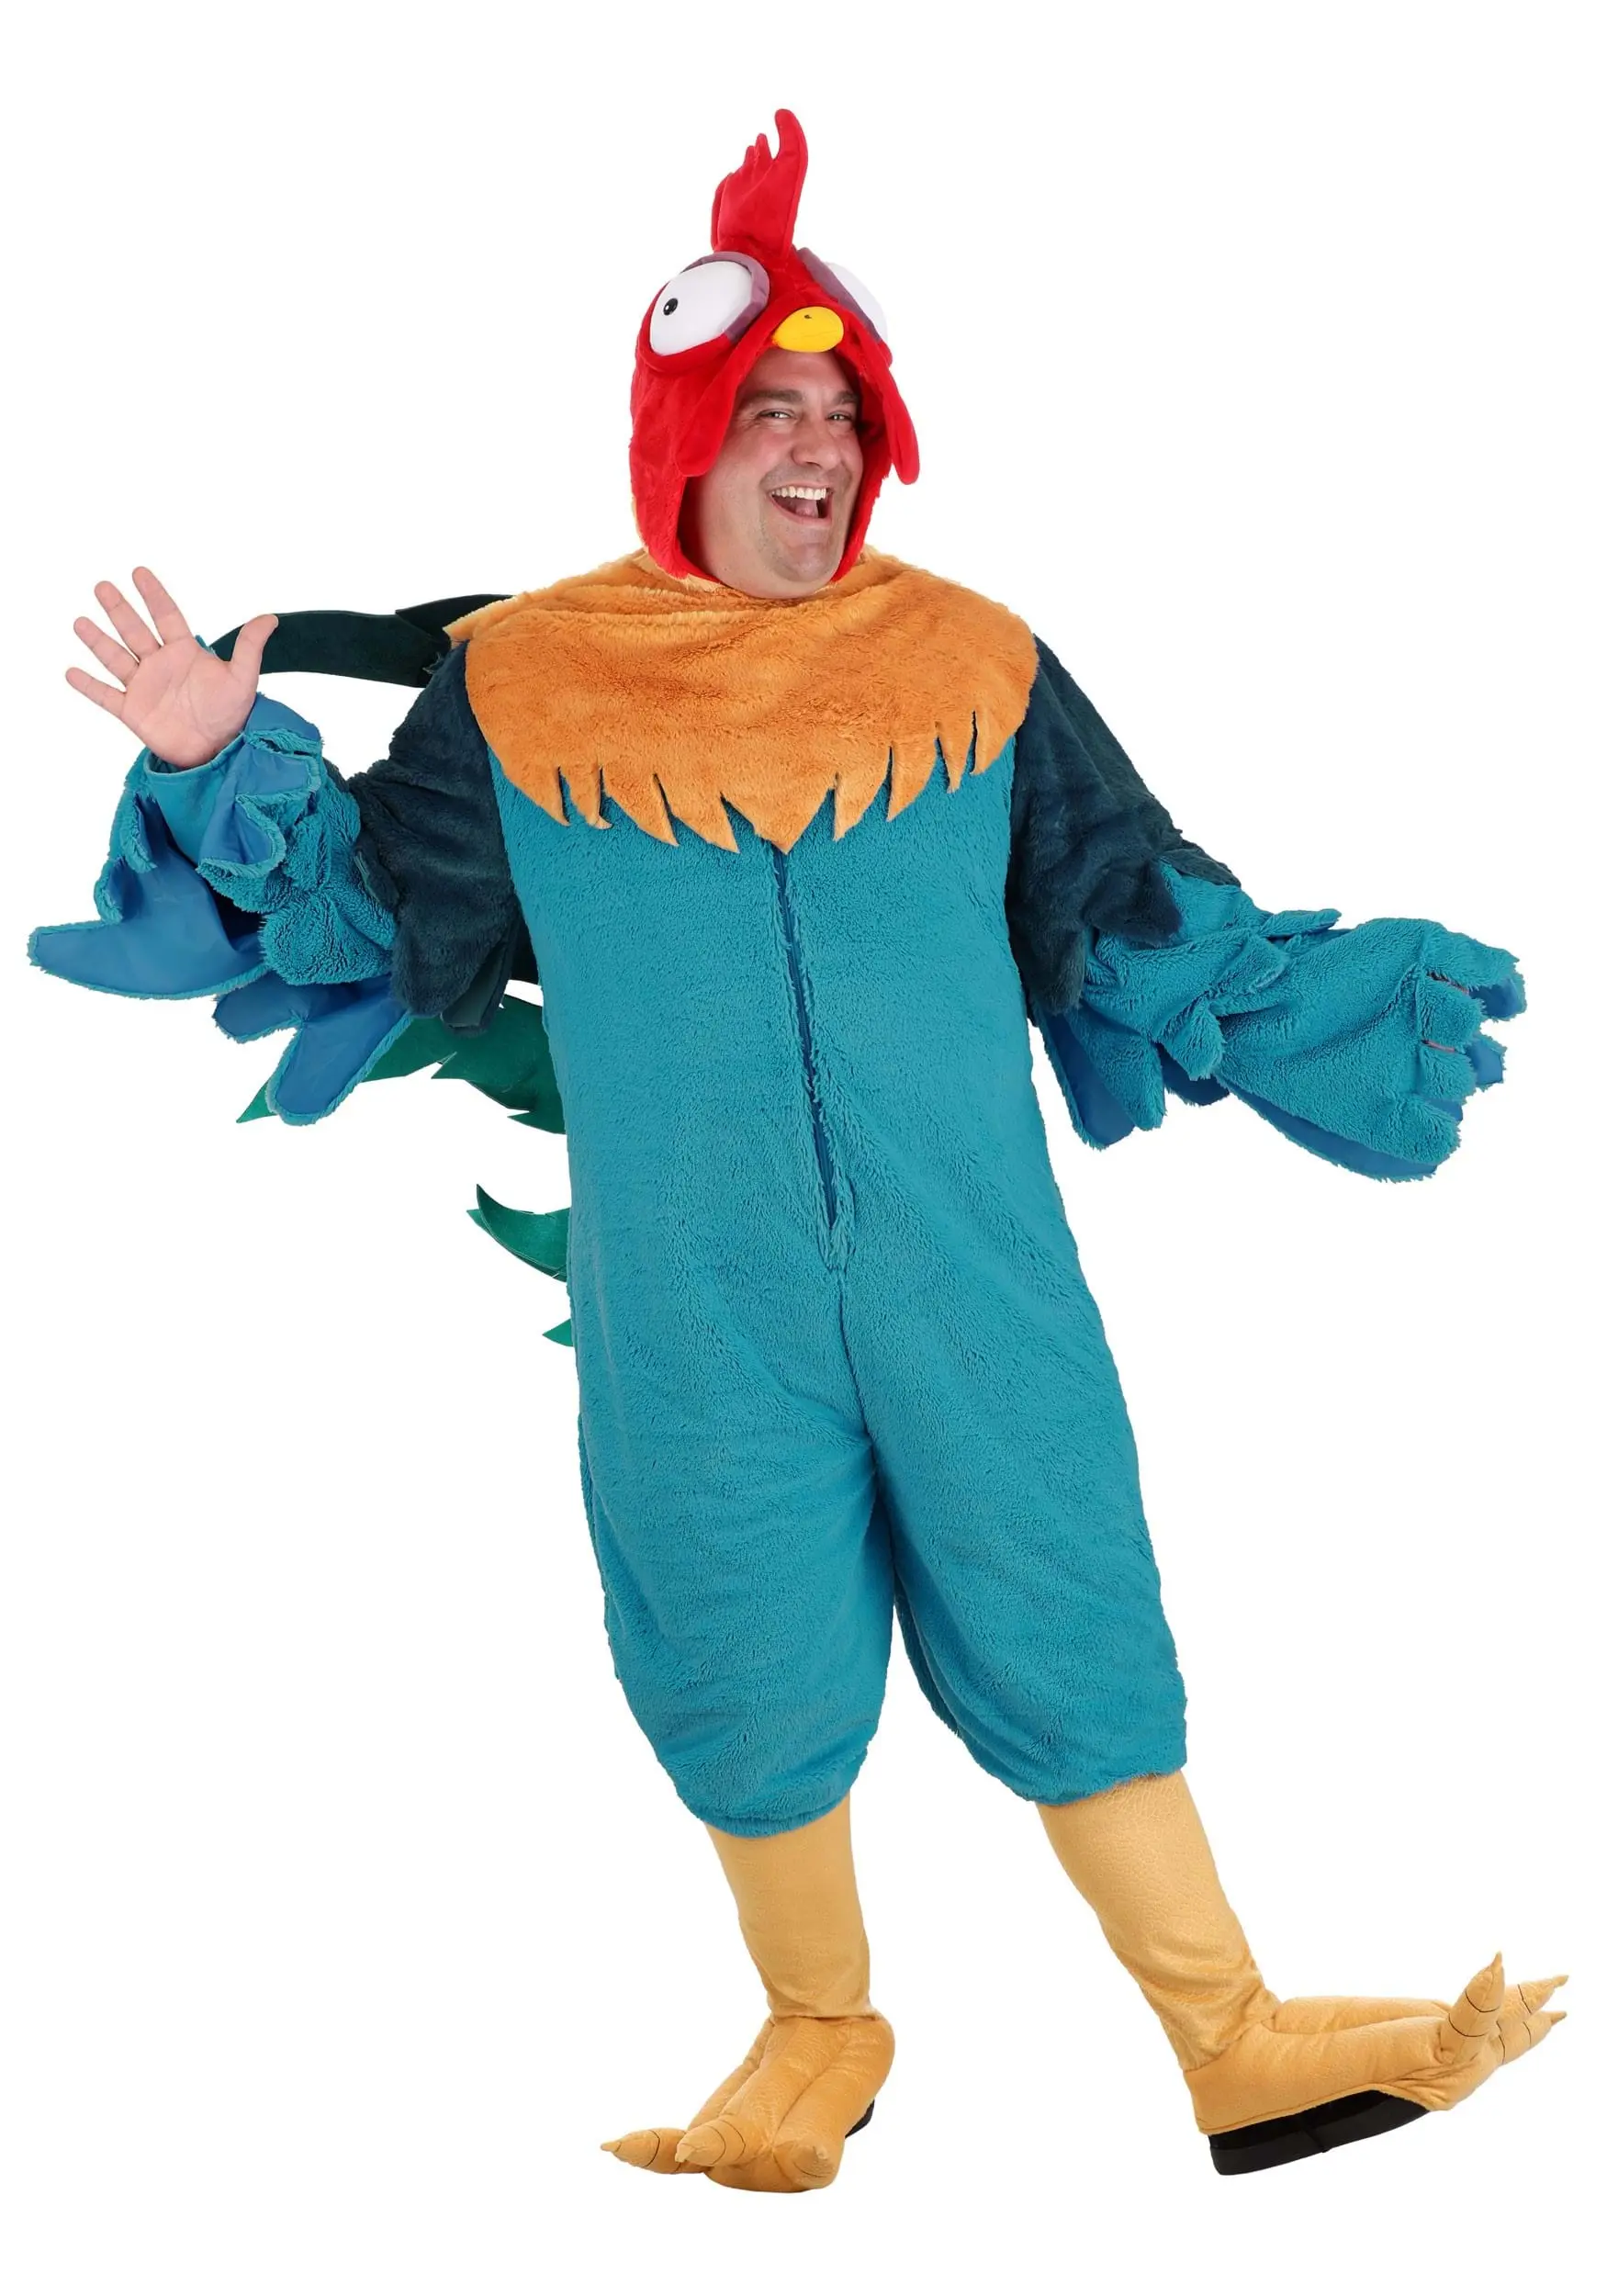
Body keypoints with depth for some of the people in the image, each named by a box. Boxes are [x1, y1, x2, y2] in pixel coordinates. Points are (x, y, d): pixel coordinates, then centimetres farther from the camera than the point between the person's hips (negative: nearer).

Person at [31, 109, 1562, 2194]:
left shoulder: (970, 664, 4)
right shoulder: (527, 684, 2)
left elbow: (1148, 922, 10)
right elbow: (378, 915, 11)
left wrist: (1349, 1004, 4)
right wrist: (232, 772, -1)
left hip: (974, 1286, 1)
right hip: (697, 1318, 0)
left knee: (1069, 1644, 5)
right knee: (757, 1683, 9)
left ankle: (1242, 2046, 20)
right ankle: (821, 2039, 34)